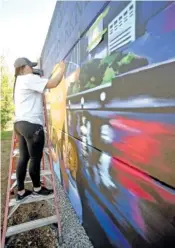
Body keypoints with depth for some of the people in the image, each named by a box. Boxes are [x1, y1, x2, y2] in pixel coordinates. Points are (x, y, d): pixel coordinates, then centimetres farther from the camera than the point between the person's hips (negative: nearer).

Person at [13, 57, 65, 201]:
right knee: (35, 158, 3)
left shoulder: (20, 82, 24)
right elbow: (52, 84, -15)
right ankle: (37, 189, 20)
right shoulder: (29, 79, -7)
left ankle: (20, 191, 22)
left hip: (21, 124, 10)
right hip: (32, 125, -10)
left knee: (23, 158, 12)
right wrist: (62, 69, -2)